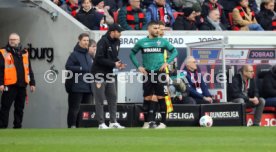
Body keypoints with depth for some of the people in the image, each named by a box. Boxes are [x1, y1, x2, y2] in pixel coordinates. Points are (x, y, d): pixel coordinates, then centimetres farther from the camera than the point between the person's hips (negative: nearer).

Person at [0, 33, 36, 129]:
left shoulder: (25, 54, 14)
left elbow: (29, 70, 17)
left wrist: (32, 83, 11)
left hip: (22, 86, 5)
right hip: (9, 86, -5)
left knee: (19, 108, 9)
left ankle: (17, 127, 16)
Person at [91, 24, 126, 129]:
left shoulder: (116, 42, 8)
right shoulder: (103, 42, -18)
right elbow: (99, 59, -22)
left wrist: (118, 63, -3)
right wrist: (114, 64, -21)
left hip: (109, 73, 8)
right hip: (99, 74, -8)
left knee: (113, 98, 8)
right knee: (100, 100, -3)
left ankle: (113, 122, 14)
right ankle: (101, 123, 0)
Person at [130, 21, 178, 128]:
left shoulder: (162, 41, 4)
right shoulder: (142, 42, 6)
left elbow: (174, 52, 9)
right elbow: (132, 54, 15)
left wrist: (167, 62, -3)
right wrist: (138, 66, 4)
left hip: (159, 72, -1)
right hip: (147, 73, 1)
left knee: (161, 97, -3)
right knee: (147, 98, 2)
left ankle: (163, 121, 1)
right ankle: (150, 121, 7)